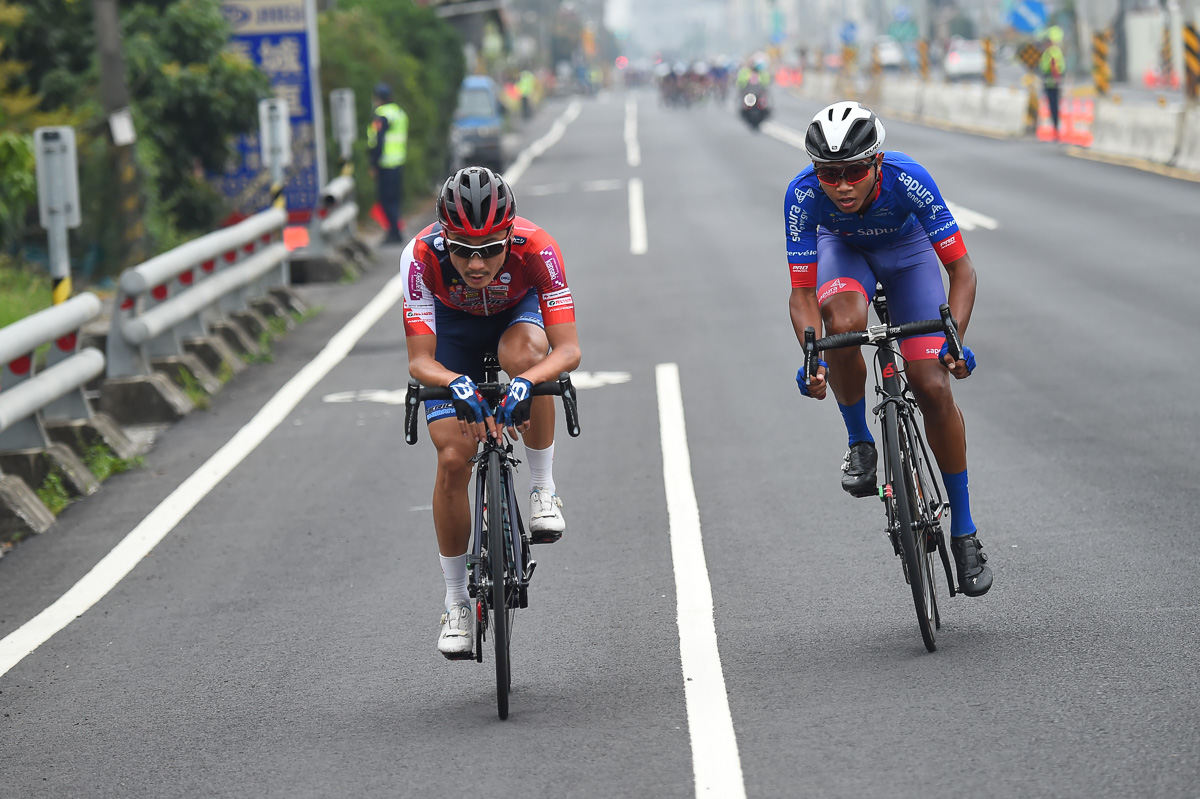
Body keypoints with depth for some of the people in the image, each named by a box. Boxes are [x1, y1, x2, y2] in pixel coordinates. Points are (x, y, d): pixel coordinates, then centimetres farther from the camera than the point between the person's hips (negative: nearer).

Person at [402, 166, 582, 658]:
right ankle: (456, 602, 3)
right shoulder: (422, 256, -35)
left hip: (517, 314, -1)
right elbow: (419, 361, -34)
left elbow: (568, 350, -39)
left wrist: (526, 382, -59)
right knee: (453, 458, -12)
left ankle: (542, 489, -18)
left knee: (523, 351, -38)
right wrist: (457, 384, -55)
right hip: (454, 326, 1)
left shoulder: (535, 248, -37)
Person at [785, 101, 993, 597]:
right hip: (843, 248, 1)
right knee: (844, 324, -35)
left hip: (905, 248, 0)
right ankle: (859, 443, -8)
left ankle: (964, 531, 1)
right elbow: (803, 293, -27)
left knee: (932, 385, -12)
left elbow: (961, 269, -30)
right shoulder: (803, 194, -34)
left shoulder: (908, 180, -37)